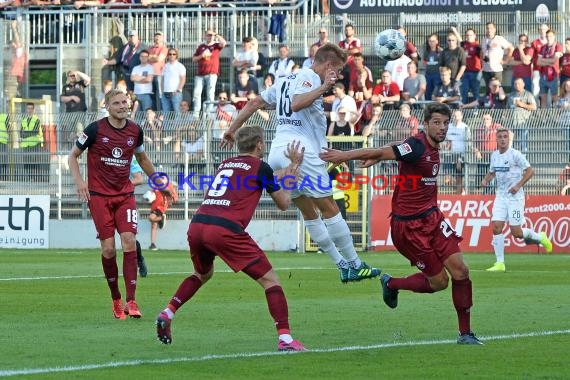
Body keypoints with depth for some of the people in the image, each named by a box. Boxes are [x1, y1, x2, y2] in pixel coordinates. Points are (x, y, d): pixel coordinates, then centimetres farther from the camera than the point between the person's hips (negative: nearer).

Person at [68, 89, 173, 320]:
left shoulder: (135, 131, 4)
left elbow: (142, 158, 23)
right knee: (108, 248, -7)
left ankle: (131, 301, -14)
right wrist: (79, 182, -12)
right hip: (99, 196, -2)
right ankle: (116, 300, 10)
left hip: (125, 194, 2)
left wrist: (159, 182, 24)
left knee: (129, 241, -14)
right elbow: (73, 156, 2)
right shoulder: (96, 129, -6)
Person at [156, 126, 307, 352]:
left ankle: (167, 314, 20)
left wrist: (288, 170, 52)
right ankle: (284, 338, -11)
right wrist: (293, 169, 29)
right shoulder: (260, 166, 9)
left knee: (203, 274, 35)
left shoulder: (226, 164, 27)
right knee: (269, 280, 1)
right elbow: (283, 204, 17)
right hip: (225, 229, -6)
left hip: (196, 225, 6)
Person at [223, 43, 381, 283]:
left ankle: (342, 265, 11)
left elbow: (254, 103, 24)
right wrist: (323, 88, -23)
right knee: (329, 209, -3)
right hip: (301, 152, -9)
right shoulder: (309, 78, -4)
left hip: (277, 154, 9)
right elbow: (296, 104, -23)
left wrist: (232, 129, 27)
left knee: (309, 213, 11)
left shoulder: (287, 80, 22)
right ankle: (355, 265, 0)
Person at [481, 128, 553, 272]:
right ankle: (500, 263, -2)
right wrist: (486, 179, 3)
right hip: (500, 196, 5)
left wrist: (518, 185, -20)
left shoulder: (515, 154, -11)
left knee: (516, 232, -6)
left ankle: (540, 237, 24)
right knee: (496, 227, -7)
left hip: (515, 196, -5)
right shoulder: (494, 155, 8)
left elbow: (530, 171, -11)